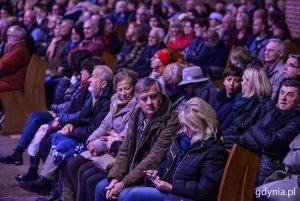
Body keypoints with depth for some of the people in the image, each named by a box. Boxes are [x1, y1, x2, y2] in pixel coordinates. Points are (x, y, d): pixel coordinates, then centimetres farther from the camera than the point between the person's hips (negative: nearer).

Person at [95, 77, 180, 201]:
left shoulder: (170, 123, -19)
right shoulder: (136, 118, 7)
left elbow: (154, 160, -23)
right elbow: (125, 151, 8)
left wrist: (125, 183, -23)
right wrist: (115, 177, -9)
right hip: (133, 173, 8)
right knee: (102, 187, -2)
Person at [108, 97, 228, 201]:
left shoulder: (214, 150, -13)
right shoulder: (182, 137, 13)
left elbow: (205, 189, -19)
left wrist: (172, 187, -19)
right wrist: (158, 171, 5)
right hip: (166, 189, 9)